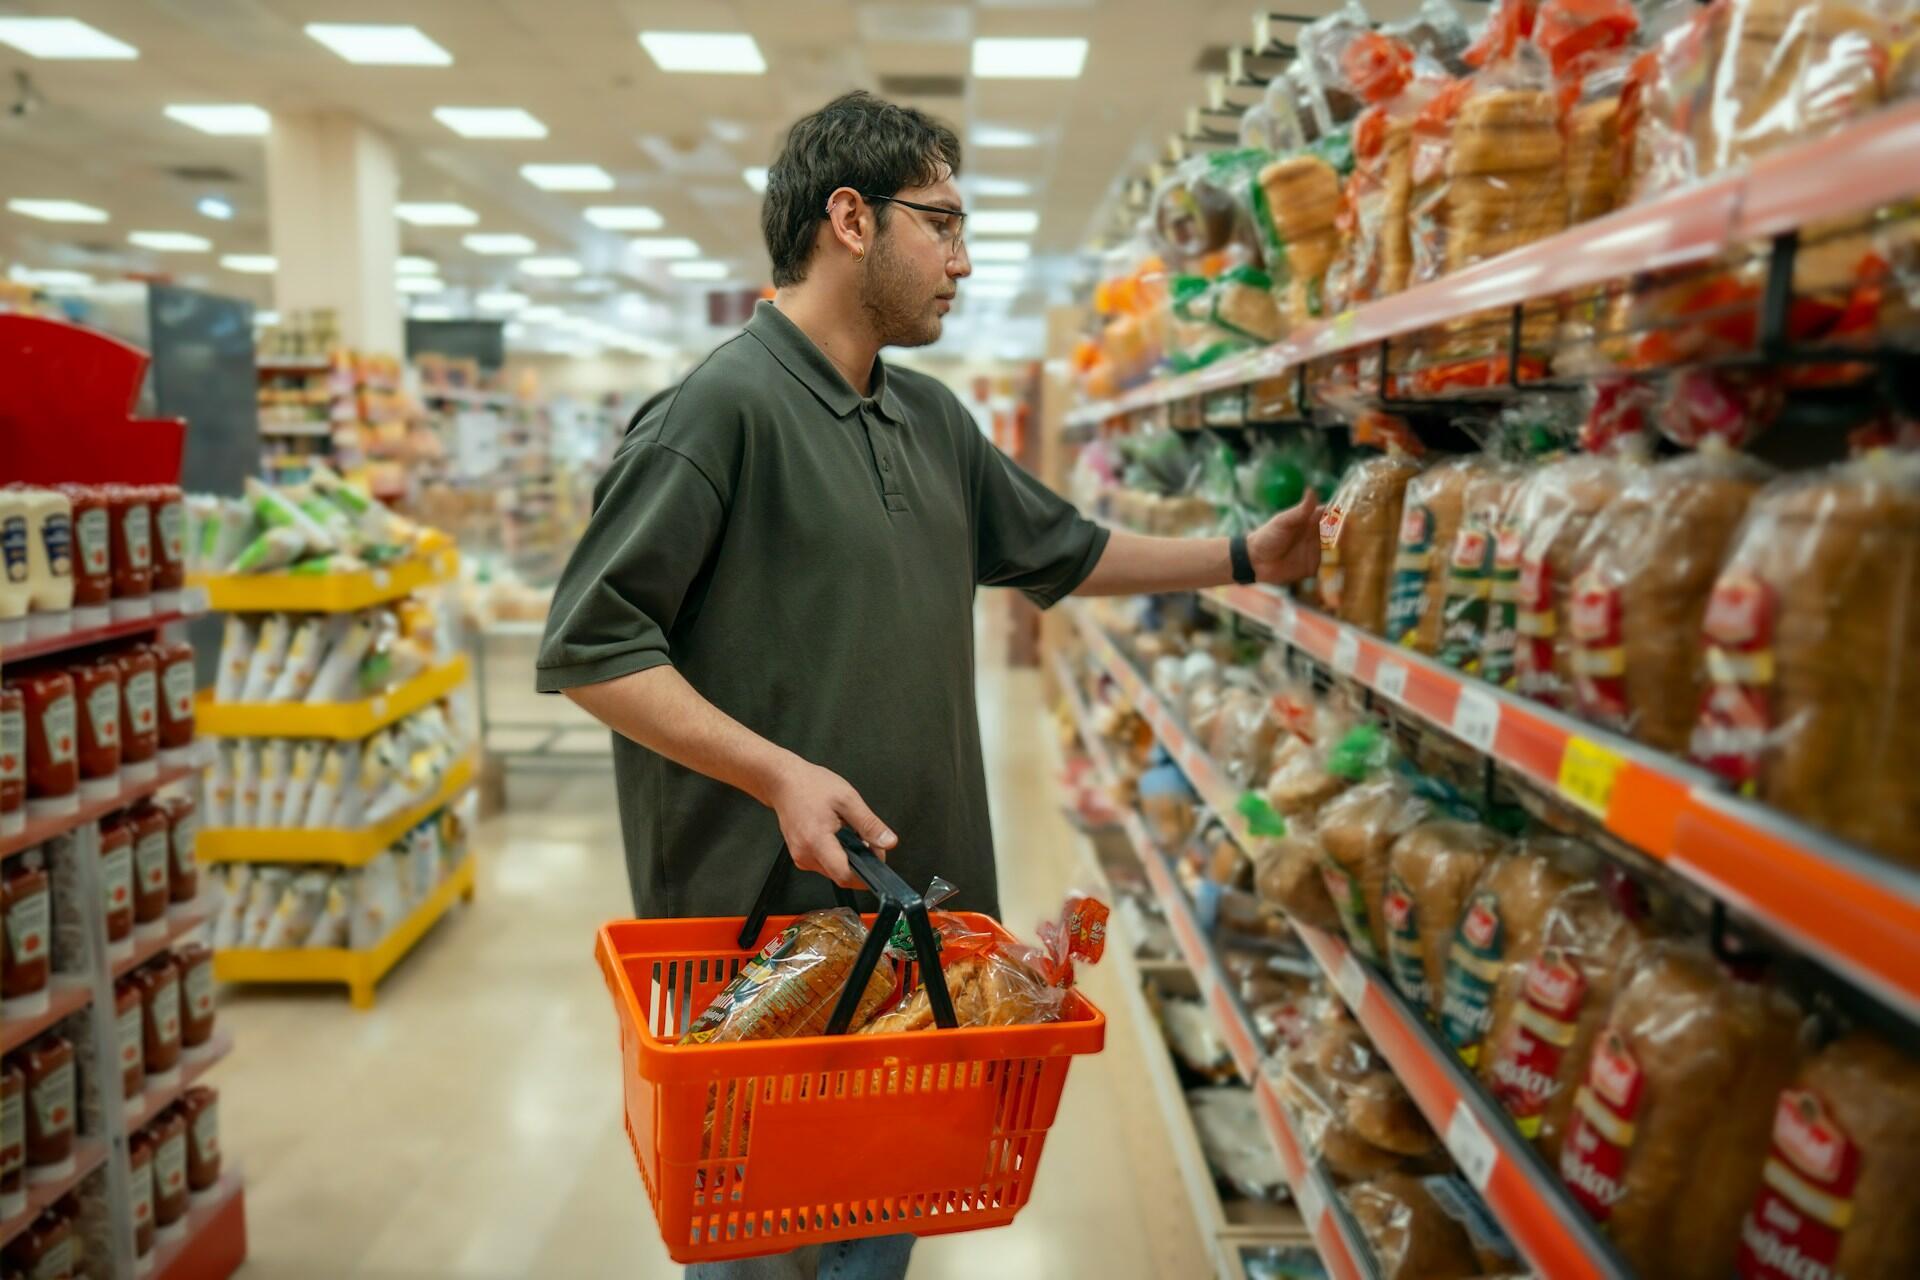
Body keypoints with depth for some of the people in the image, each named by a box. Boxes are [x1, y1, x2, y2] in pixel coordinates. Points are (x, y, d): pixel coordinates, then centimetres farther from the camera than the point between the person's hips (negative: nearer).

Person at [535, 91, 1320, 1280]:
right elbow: (588, 645, -16)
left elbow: (1059, 549, 22)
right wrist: (780, 774, -22)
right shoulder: (722, 406, -16)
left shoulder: (933, 418, 10)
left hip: (916, 904, 8)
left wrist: (1244, 557, 19)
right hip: (761, 914, -7)